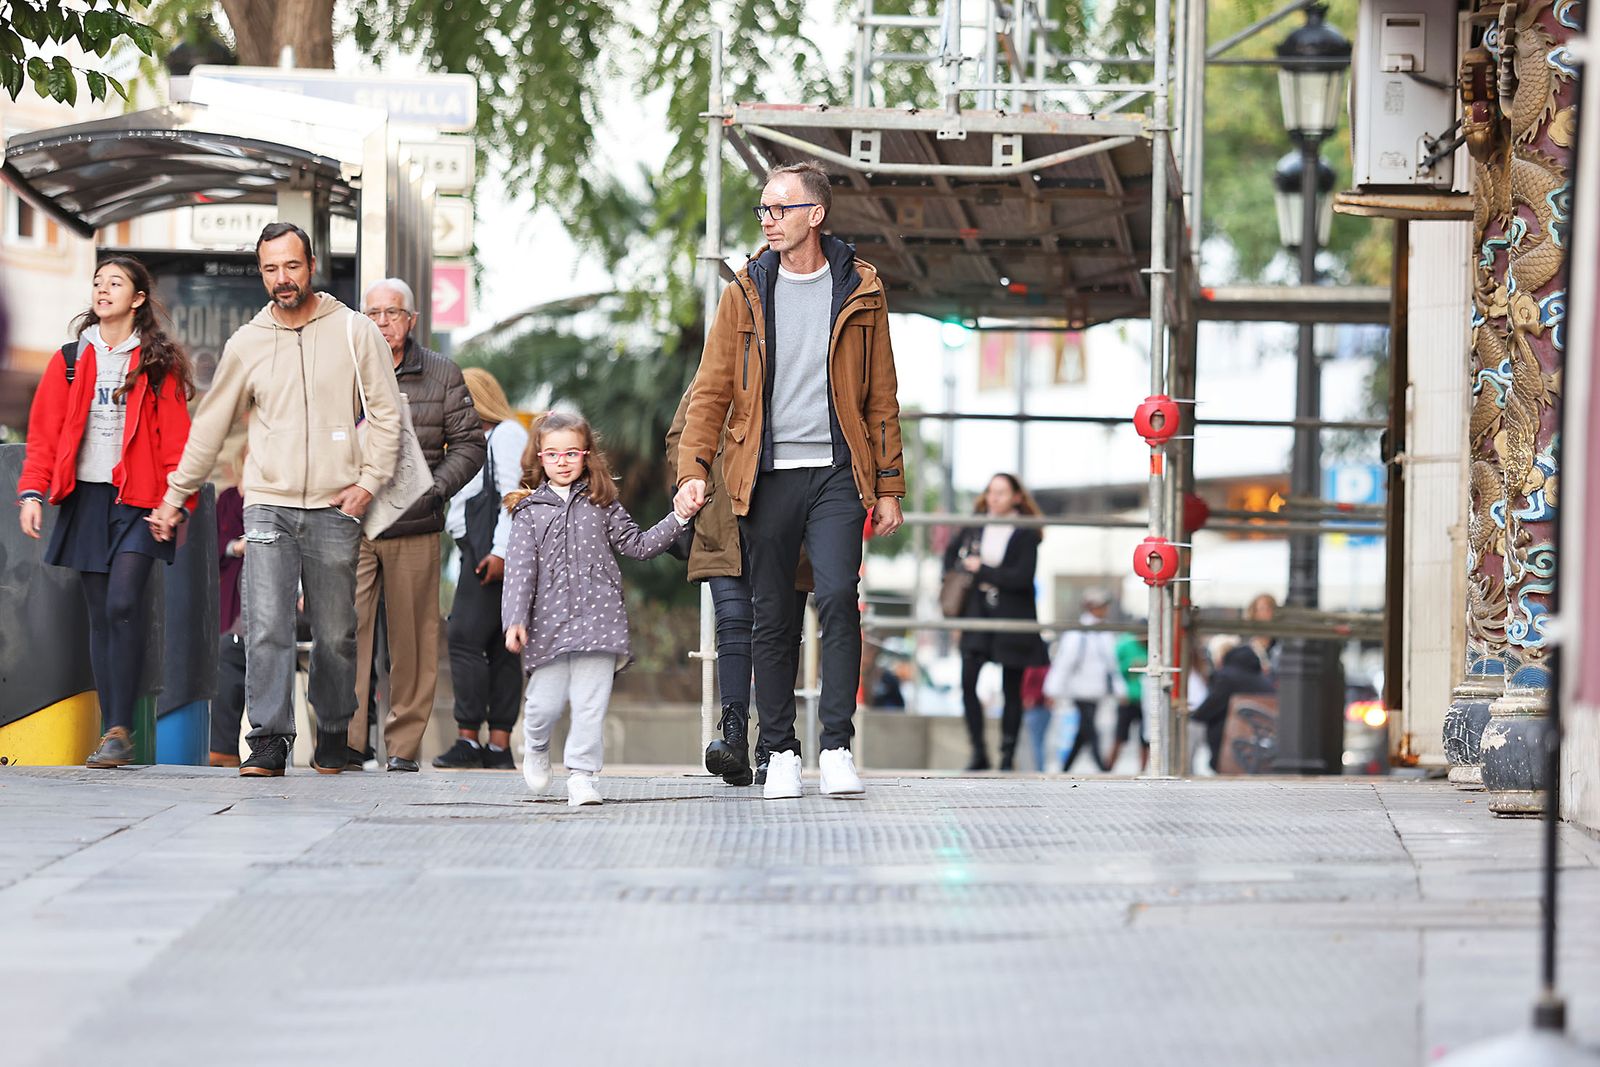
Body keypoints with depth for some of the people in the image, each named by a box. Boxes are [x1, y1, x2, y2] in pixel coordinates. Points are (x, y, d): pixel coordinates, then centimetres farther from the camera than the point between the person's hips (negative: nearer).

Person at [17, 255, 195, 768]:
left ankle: (119, 732, -14)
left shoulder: (159, 363, 3)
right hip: (86, 497, 4)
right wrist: (32, 491, -2)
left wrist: (175, 500, -8)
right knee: (100, 614, 4)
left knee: (123, 605, -16)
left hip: (138, 500, -4)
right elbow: (45, 431, 9)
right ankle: (113, 733, 6)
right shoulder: (70, 360, 12)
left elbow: (175, 437, 0)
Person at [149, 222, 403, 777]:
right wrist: (175, 495, 18)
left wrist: (368, 481, -6)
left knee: (335, 635, 4)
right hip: (268, 506, 1)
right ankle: (269, 741, -12)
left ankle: (333, 734, 19)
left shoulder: (354, 331, 3)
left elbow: (386, 413, 4)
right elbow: (210, 426, 16)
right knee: (266, 629, -11)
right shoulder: (246, 344, 8)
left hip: (335, 509, -1)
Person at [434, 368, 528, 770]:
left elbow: (513, 495, -13)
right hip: (477, 551, 10)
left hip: (491, 554, -10)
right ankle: (499, 745, 1)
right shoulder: (478, 439, 27)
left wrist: (500, 551, -20)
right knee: (497, 647, 4)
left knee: (466, 637, -14)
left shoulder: (506, 434, -3)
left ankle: (469, 738, -17)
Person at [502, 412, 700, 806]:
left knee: (591, 703, -5)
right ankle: (536, 748, 33)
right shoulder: (530, 510, 6)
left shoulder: (602, 504, 11)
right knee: (546, 701, 2)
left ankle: (581, 775, 0)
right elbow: (520, 568, -1)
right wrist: (515, 619, -10)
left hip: (598, 616, 1)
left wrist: (678, 520, 6)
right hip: (549, 621, -1)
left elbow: (636, 545, 16)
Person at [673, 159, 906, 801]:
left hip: (837, 472, -2)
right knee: (771, 617, 3)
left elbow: (881, 397, 9)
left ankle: (837, 746, -12)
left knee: (837, 598, -17)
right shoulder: (746, 294, 8)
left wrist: (888, 486, 6)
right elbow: (711, 390, 8)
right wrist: (693, 470, -5)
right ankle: (780, 752, 12)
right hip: (767, 476, 2)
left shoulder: (859, 290, 6)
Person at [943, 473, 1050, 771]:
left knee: (1011, 688, 3)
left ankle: (1008, 755, 11)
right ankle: (979, 753, -3)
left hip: (1012, 617, -3)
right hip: (978, 611, 3)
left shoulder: (1026, 534, -7)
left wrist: (982, 571, -14)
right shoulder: (976, 525, 6)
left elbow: (1022, 578, -16)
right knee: (967, 681, -10)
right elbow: (951, 553, 23)